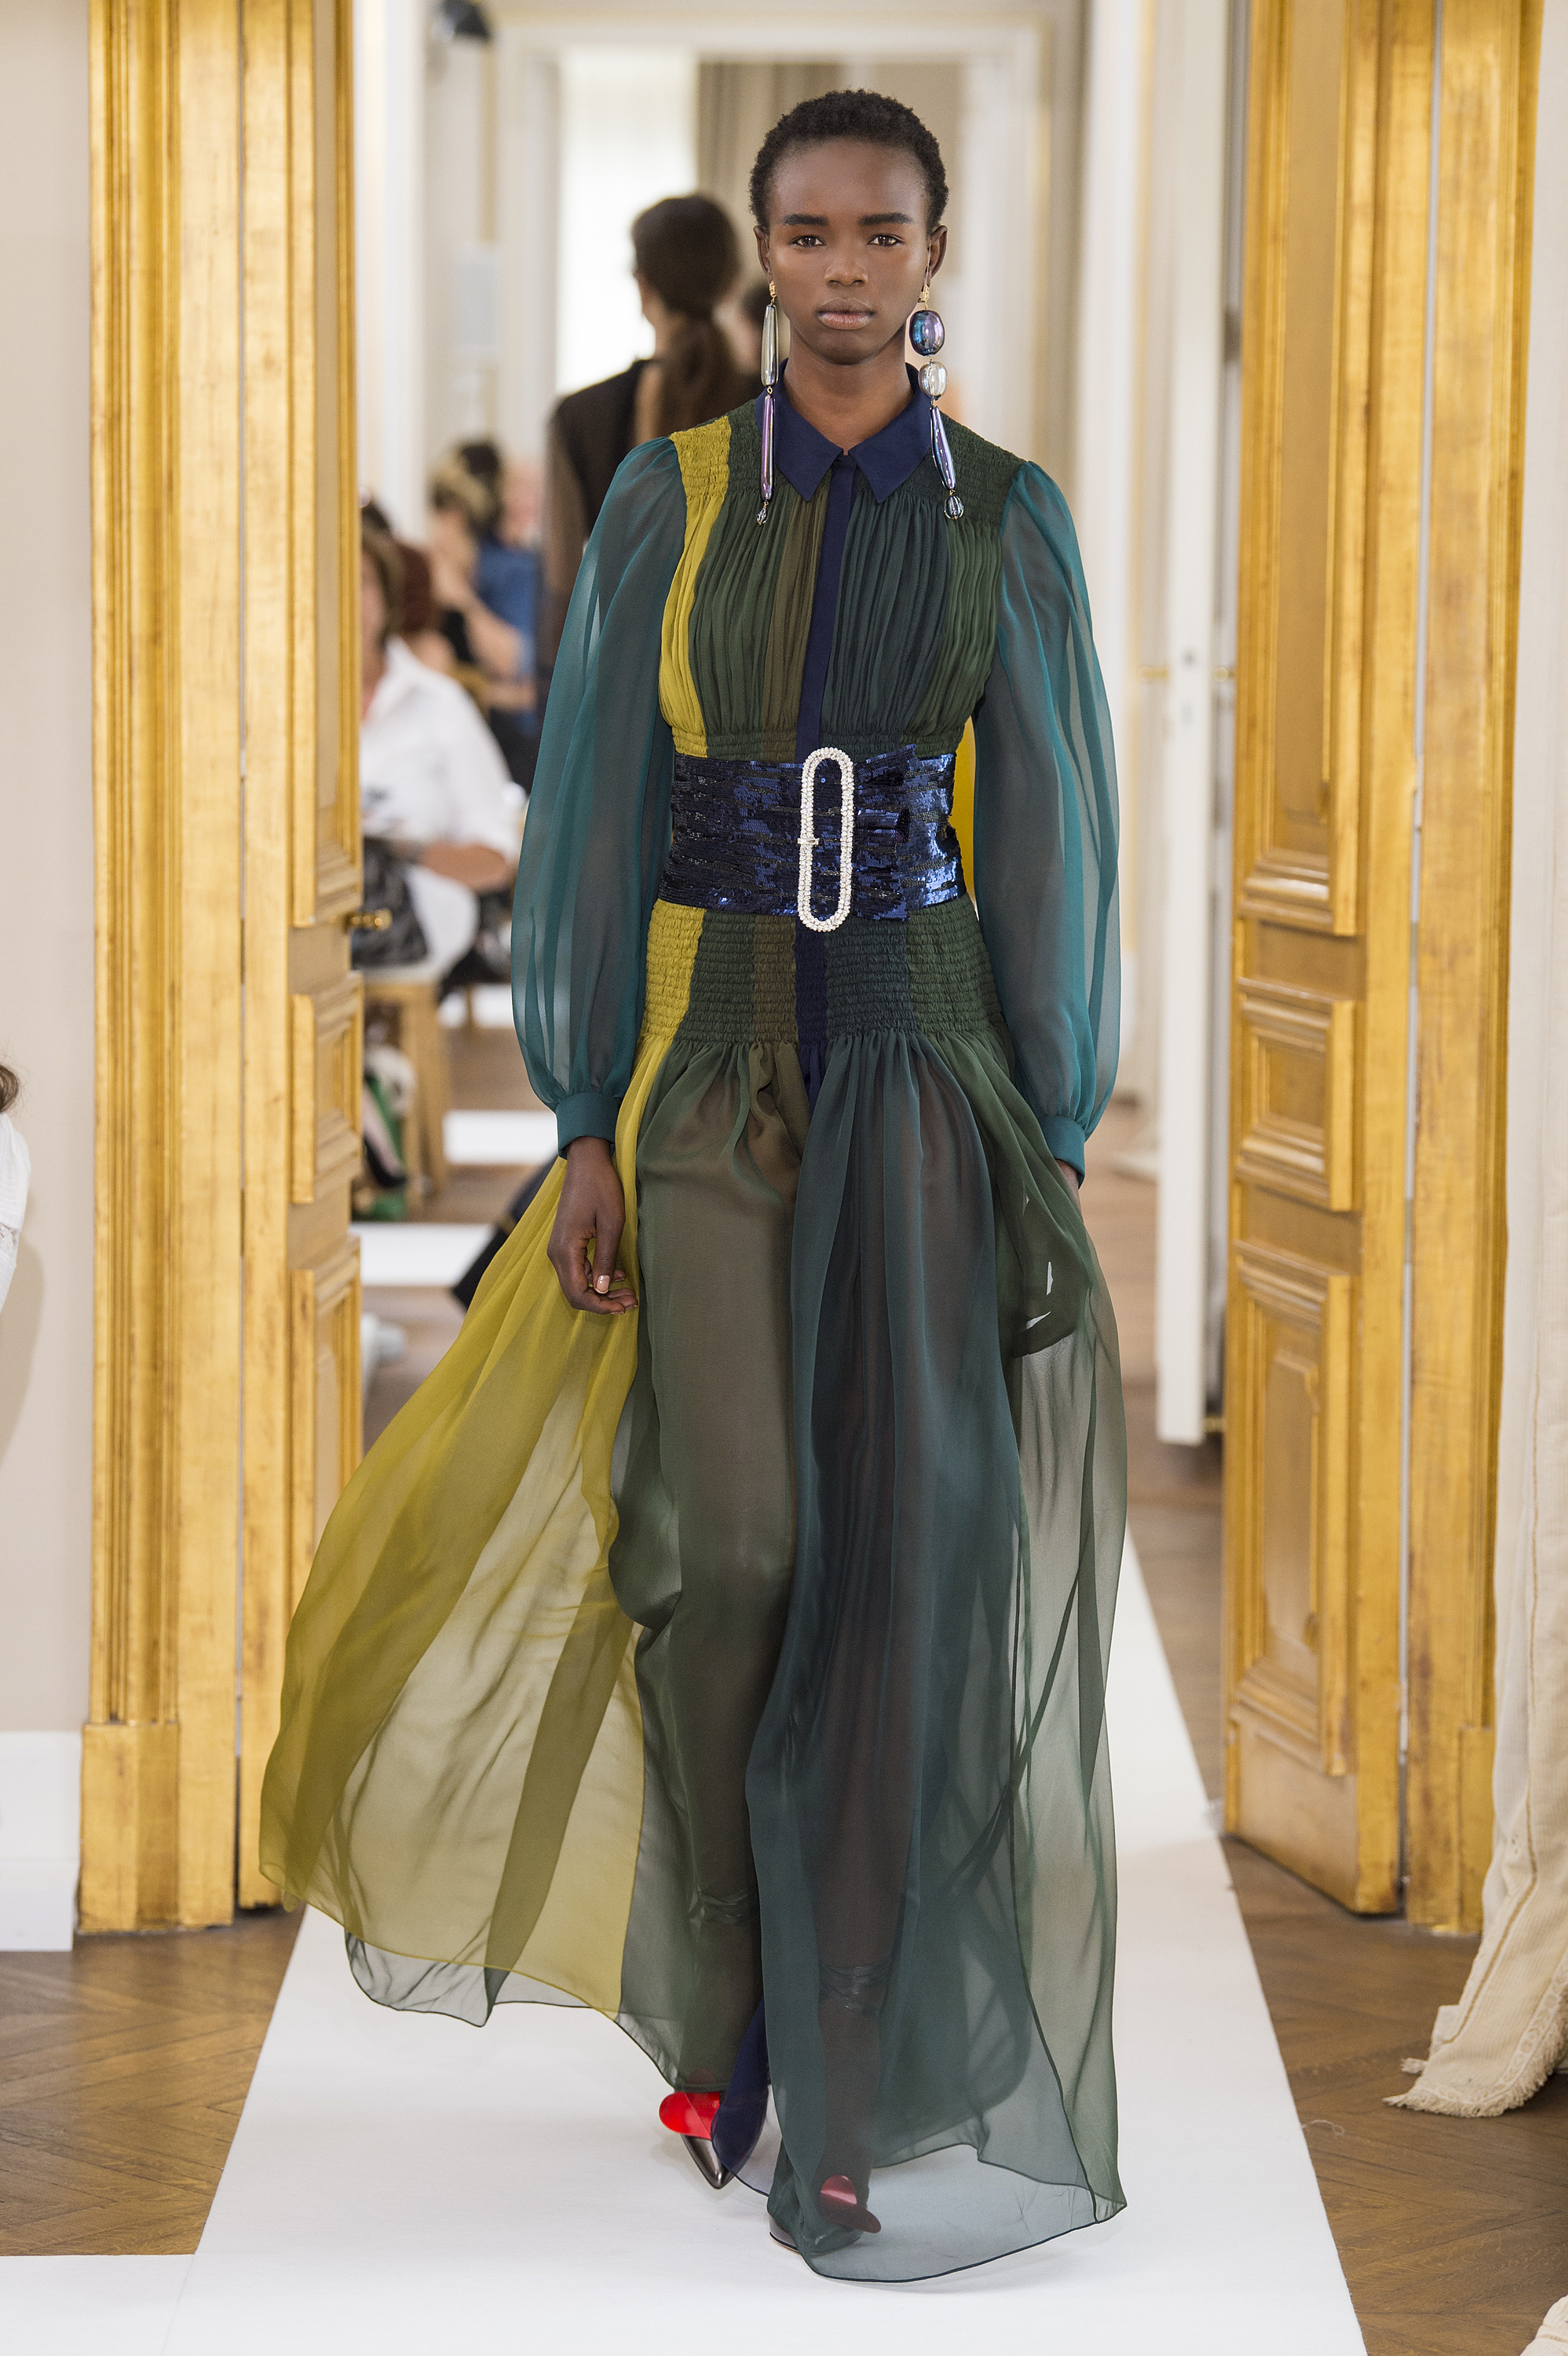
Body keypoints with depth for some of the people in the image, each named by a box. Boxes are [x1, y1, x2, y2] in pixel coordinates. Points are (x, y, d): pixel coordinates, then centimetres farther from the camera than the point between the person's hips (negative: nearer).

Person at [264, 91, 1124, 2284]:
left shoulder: (1012, 520, 2)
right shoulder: (666, 502, 2)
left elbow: (1053, 841, 2)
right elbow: (600, 816, 1)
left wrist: (1053, 1156, -2)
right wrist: (585, 1132, -4)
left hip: (927, 1083, 0)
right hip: (716, 1078, 0)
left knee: (910, 1563, -10)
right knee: (732, 1561, -2)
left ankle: (869, 2081, -5)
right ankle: (744, 2006, 22)